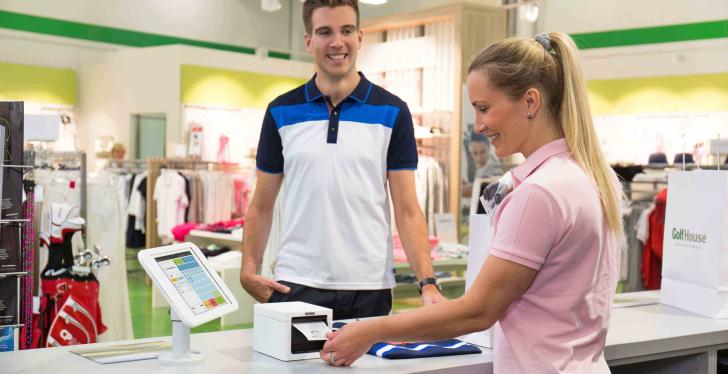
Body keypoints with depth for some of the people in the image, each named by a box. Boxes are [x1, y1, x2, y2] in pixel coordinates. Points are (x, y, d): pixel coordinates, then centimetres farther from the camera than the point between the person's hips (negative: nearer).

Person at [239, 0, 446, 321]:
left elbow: (407, 210, -1)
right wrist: (249, 270, -6)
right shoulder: (281, 112, 5)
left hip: (369, 288, 0)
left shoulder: (392, 112, 1)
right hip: (295, 285, 1)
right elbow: (261, 206, 9)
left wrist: (428, 283, -13)